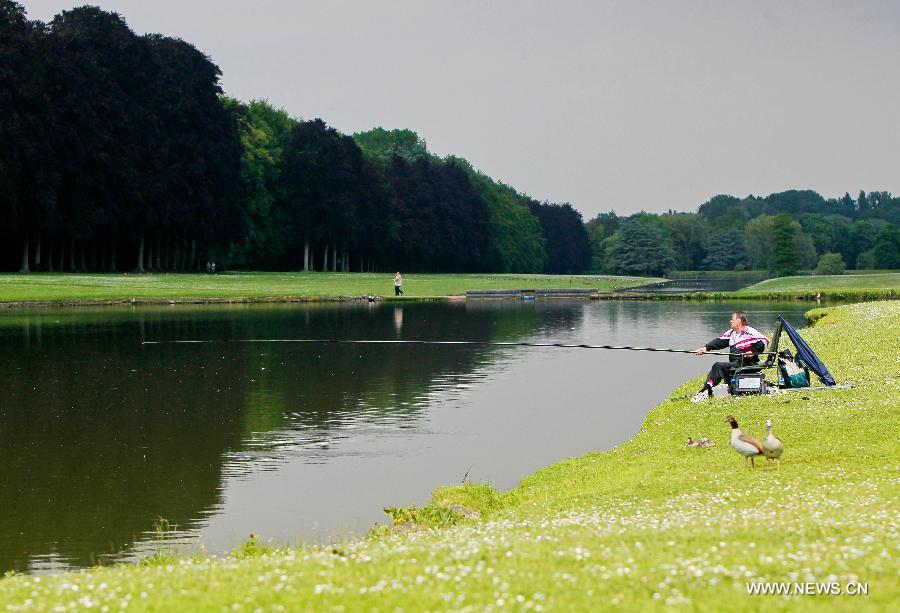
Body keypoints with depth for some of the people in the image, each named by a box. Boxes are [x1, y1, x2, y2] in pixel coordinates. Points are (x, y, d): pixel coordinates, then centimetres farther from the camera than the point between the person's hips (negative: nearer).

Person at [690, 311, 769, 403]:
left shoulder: (749, 332, -7)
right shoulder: (731, 333, 18)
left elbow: (764, 340, -13)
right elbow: (719, 341, 9)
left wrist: (753, 352, -21)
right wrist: (706, 348, -4)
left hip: (746, 363, -9)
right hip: (734, 363, 9)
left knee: (718, 366, -23)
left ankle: (706, 392, -28)